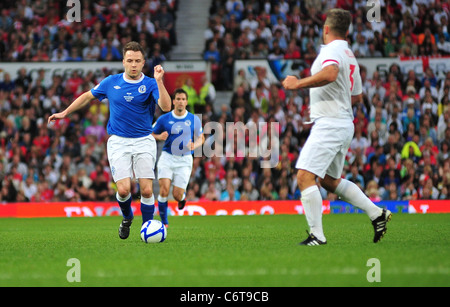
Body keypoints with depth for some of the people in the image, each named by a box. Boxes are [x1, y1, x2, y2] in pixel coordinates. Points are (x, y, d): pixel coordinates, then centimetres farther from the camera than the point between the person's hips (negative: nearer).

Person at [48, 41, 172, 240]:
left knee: (147, 189, -10)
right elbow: (88, 96, 20)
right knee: (123, 189, -12)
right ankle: (127, 218, 19)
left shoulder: (150, 84, -3)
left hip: (144, 141, -1)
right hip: (118, 141, 1)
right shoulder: (111, 82, 4)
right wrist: (65, 113, 22)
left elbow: (166, 107, -19)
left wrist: (159, 81, -27)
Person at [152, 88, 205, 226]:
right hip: (167, 157, 0)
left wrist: (194, 145, -13)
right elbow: (151, 134, 11)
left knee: (177, 195, -6)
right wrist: (160, 137, -12)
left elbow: (201, 138, 9)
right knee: (164, 188, -19)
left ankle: (182, 198, 35)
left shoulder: (194, 119, 1)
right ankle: (164, 222, -4)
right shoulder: (164, 119, 0)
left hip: (184, 160, 0)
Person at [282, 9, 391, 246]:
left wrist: (298, 83, -25)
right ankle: (377, 214, 21)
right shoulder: (349, 55, 19)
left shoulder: (332, 50, -10)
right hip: (344, 125, 10)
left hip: (329, 124, -10)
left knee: (305, 176, -14)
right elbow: (356, 95, 27)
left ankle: (317, 235, -18)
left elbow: (330, 74, -32)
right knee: (329, 180, 21)